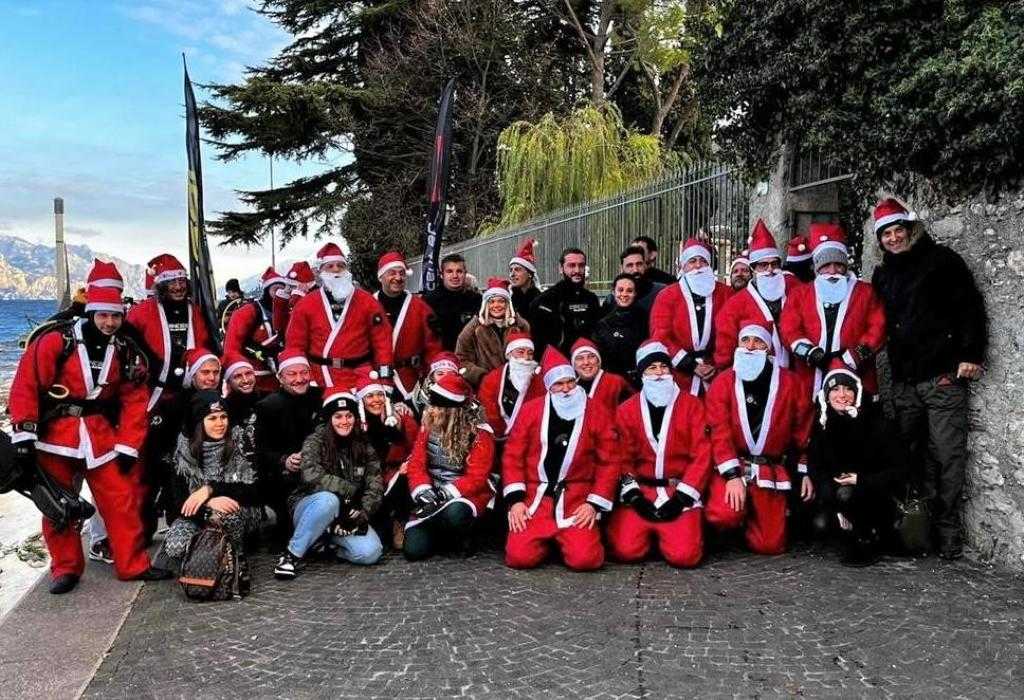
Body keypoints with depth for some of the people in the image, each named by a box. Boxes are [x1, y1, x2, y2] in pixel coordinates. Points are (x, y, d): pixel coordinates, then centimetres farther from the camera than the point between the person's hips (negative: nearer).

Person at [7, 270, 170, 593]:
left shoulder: (125, 352, 1)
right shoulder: (57, 342, -13)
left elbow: (134, 401, 2)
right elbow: (26, 385, -13)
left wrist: (128, 446, -2)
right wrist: (24, 434, -16)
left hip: (99, 433, 3)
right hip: (54, 432, -3)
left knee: (121, 498, 1)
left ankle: (133, 564, 12)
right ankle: (66, 568, 22)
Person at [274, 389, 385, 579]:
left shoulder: (364, 447, 3)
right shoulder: (315, 441, -9)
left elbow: (375, 486, -5)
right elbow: (311, 477, -26)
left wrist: (364, 512, -22)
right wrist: (350, 488, -23)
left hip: (347, 515, 3)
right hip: (310, 508, -3)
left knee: (370, 552, -23)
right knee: (327, 499, -39)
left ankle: (329, 545, 7)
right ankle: (292, 554, -22)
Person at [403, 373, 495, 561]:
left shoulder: (480, 434, -12)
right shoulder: (429, 426, 2)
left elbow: (476, 478, -16)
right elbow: (416, 464, 0)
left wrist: (445, 495, -26)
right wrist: (425, 494, -18)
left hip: (465, 495, -4)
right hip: (433, 496, 4)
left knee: (454, 513, -41)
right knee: (413, 550, -15)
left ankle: (462, 535, -4)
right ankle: (444, 535, 17)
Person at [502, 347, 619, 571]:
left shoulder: (596, 413, 1)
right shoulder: (531, 410, 3)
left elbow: (609, 462, 2)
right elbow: (513, 455, 4)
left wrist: (594, 504, -6)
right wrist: (515, 499, -6)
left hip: (577, 502, -1)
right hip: (534, 500, 1)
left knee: (585, 559, -20)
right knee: (520, 557, -17)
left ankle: (564, 540, 16)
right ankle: (545, 541, 18)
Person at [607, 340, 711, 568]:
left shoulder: (692, 405, 3)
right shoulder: (626, 410, 7)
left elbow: (702, 454, -2)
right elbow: (623, 457, 4)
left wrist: (682, 497, -9)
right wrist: (634, 496, -8)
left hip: (680, 492, -1)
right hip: (641, 492, 1)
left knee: (684, 555, -18)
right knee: (626, 550, -16)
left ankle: (667, 533, 16)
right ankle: (648, 532, 18)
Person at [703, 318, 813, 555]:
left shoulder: (790, 383, 3)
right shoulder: (723, 382, -4)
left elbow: (803, 431, 9)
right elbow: (718, 432, -12)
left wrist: (805, 472, 7)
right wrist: (732, 475, -20)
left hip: (770, 470, 2)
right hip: (731, 466, -2)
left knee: (770, 545, 1)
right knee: (725, 515, -30)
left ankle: (750, 519, 34)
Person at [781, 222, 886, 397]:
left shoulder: (865, 292, 12)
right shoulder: (801, 294, 13)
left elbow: (877, 329, 2)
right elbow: (789, 328, 4)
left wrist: (853, 357, -11)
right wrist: (809, 352, -13)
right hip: (813, 381, 0)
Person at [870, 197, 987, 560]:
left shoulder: (941, 260, 2)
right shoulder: (882, 275, 17)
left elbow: (971, 308, -3)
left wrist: (971, 355, -9)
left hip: (943, 376, -5)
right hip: (903, 380, 5)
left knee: (947, 454, -4)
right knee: (914, 454, 8)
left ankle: (947, 529, 3)